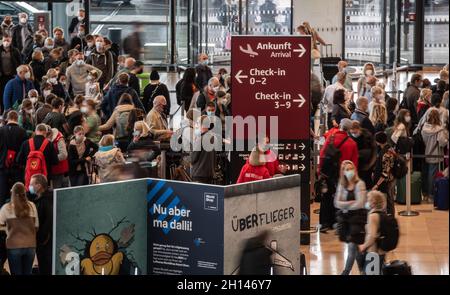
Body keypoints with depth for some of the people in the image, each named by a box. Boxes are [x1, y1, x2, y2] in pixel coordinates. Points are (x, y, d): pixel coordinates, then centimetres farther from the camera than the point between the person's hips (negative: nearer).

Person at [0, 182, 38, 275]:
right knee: (27, 273, 13)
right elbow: (36, 226, 4)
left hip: (14, 246, -2)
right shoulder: (32, 206, 0)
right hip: (30, 245, 2)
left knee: (16, 273, 5)